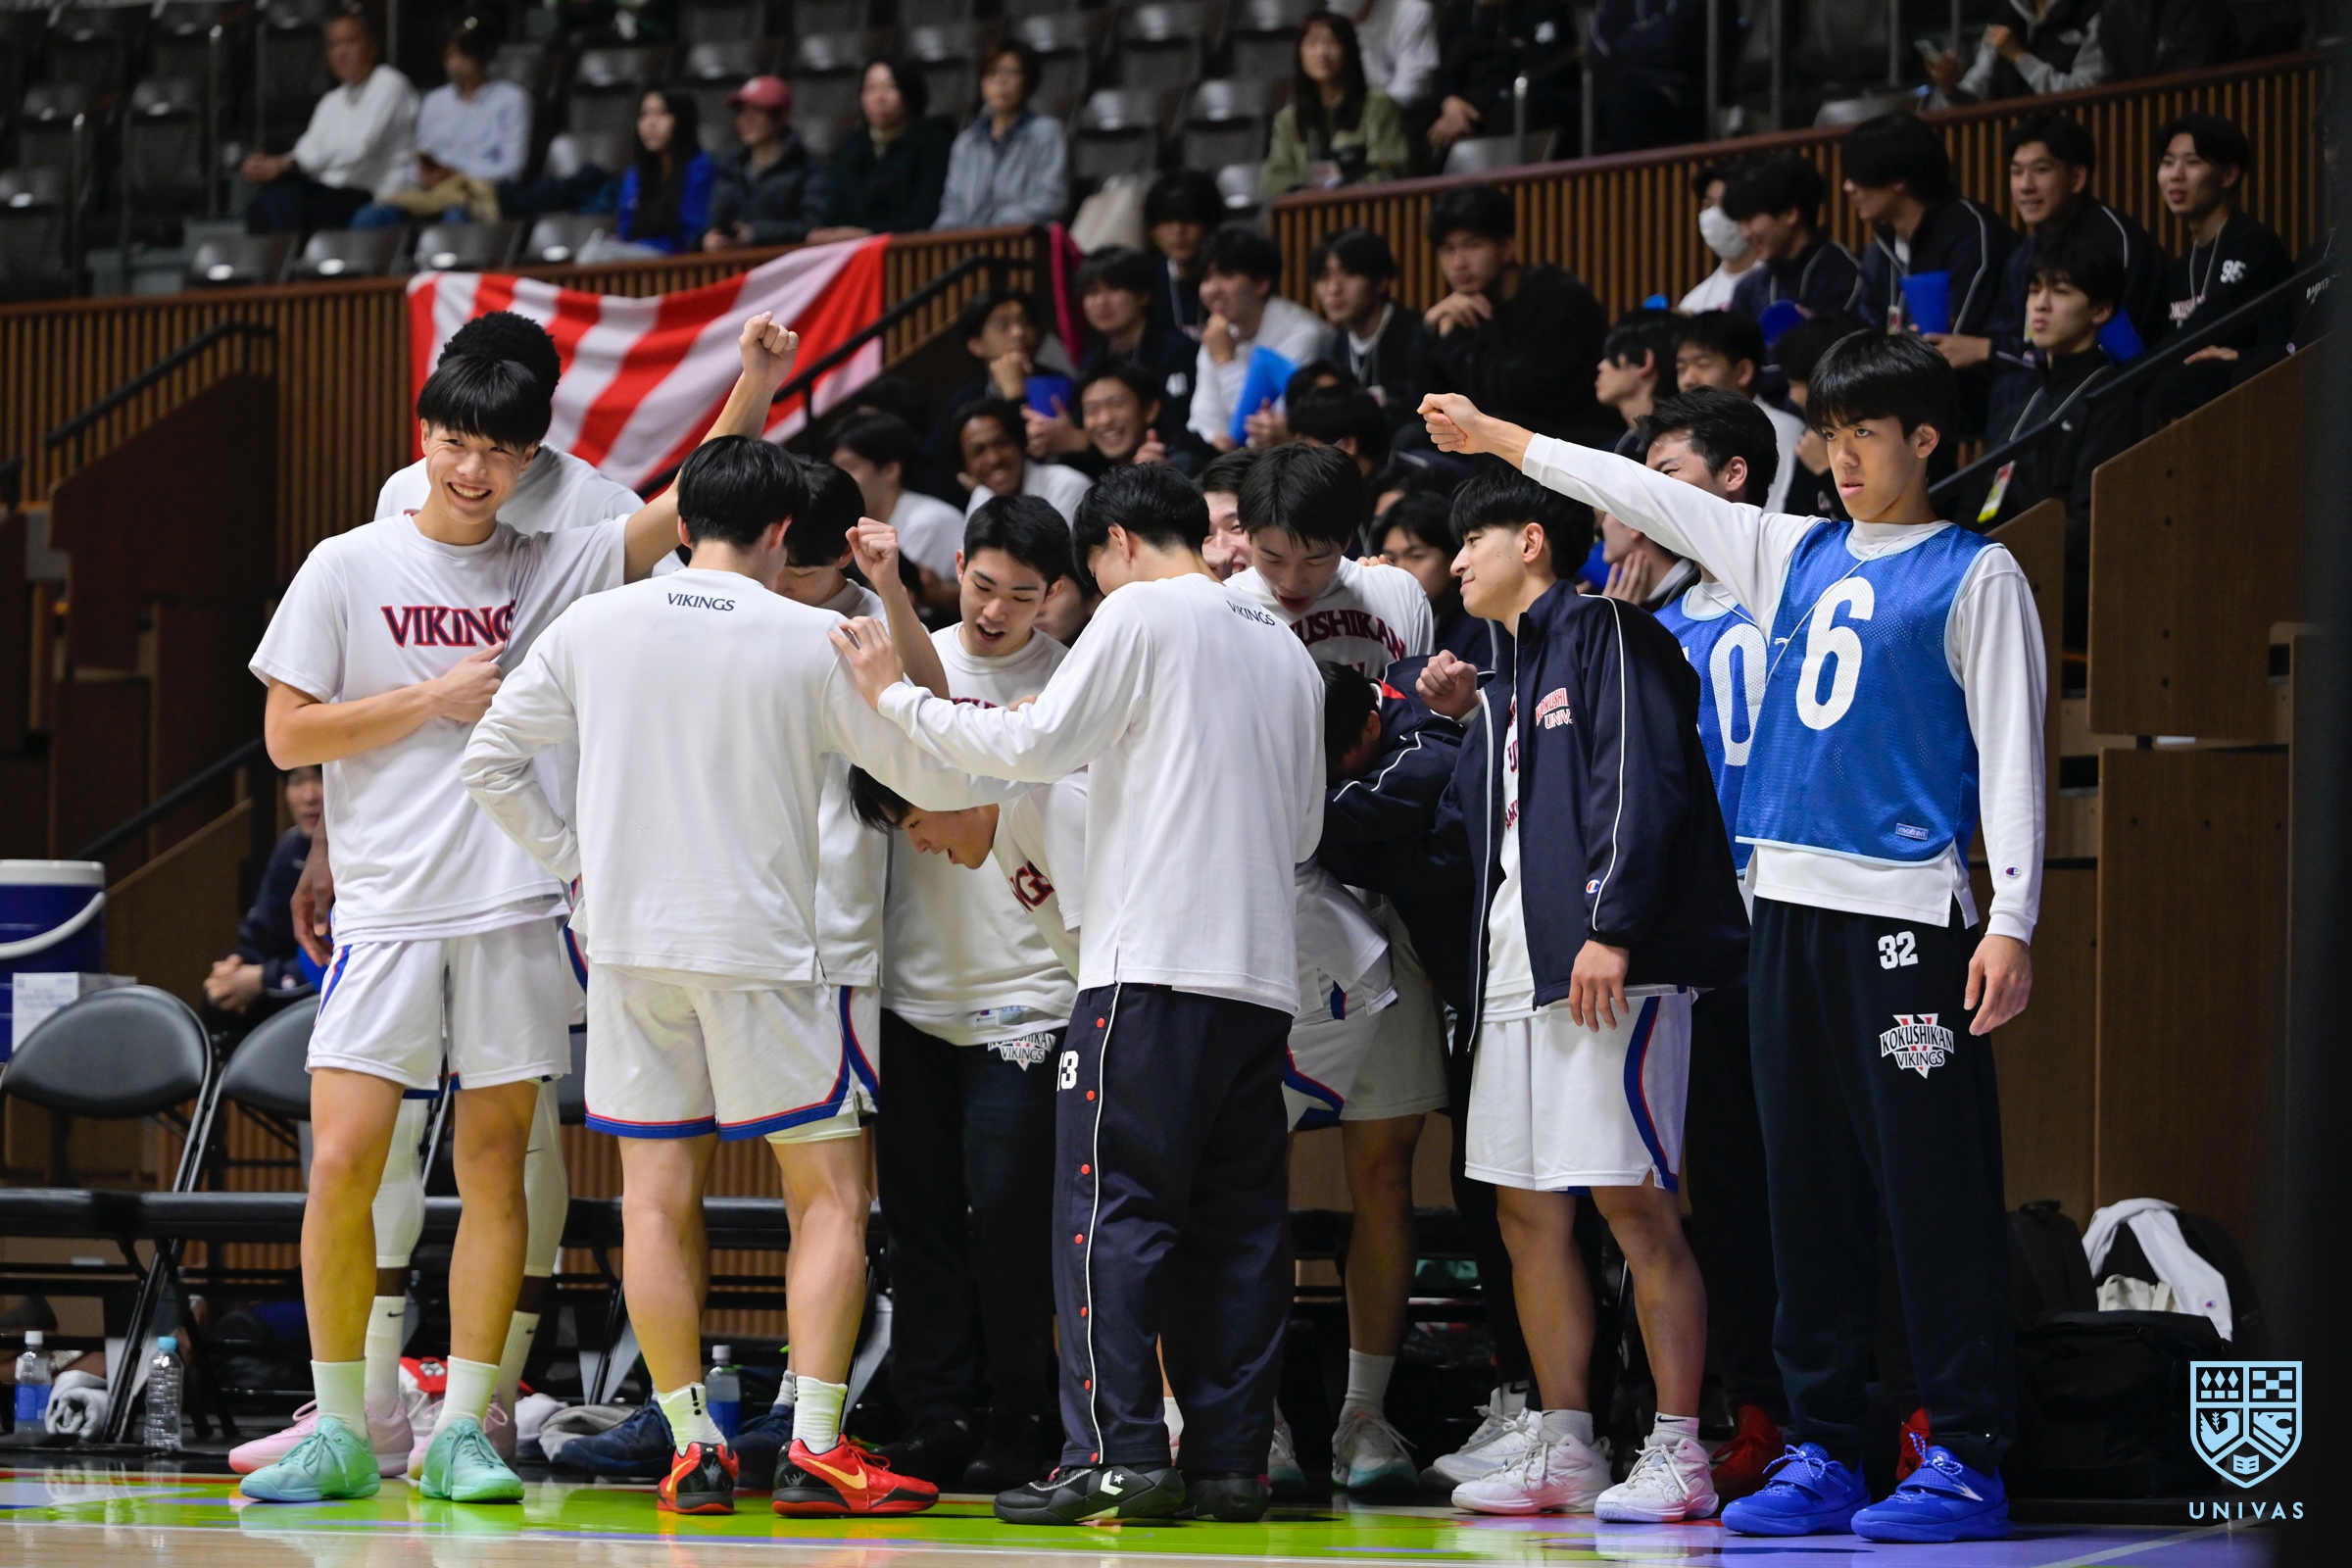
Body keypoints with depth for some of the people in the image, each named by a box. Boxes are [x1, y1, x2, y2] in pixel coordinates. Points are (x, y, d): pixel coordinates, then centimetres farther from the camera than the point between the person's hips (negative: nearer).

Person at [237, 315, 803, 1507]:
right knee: (342, 1163, -8)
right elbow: (287, 737, 2)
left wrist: (752, 393, -11)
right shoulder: (348, 569, 4)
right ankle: (342, 1432, 3)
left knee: (494, 1170, 2)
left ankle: (463, 1431, 8)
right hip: (387, 906, -2)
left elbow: (681, 512, 0)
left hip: (515, 908, 2)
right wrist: (435, 702, -5)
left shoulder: (551, 568, 8)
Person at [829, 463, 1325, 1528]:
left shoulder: (1143, 613, -1)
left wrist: (897, 699, 3)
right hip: (1262, 973, 7)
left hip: (1152, 963, -7)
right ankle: (1230, 1458, 3)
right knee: (1238, 1223, 6)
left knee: (1111, 1206, -6)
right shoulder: (1285, 652, 19)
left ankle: (1116, 1456, -13)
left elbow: (1036, 743, -7)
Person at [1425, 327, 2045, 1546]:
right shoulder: (1795, 555, 16)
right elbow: (1649, 498, 22)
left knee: (1935, 1194, -8)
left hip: (1908, 914, -6)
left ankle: (1967, 1459, -6)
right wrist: (1499, 439, 22)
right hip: (1789, 906, 6)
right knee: (1807, 1192, 7)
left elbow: (2011, 753, -5)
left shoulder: (1975, 575, 0)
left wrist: (2011, 923, -12)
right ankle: (1820, 1454, 11)